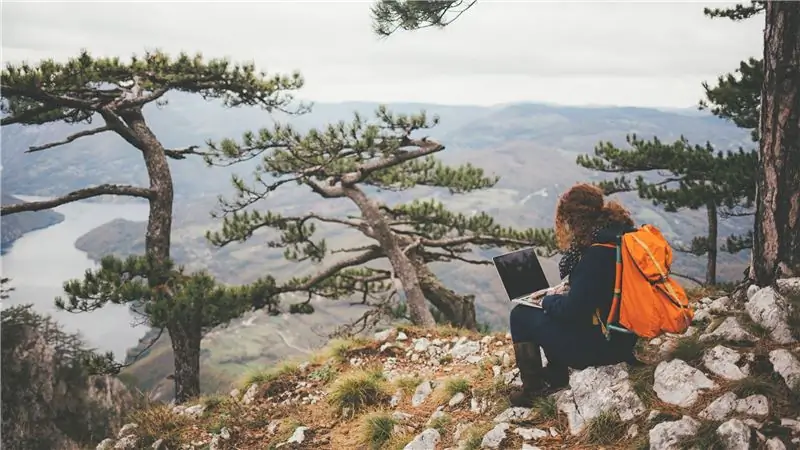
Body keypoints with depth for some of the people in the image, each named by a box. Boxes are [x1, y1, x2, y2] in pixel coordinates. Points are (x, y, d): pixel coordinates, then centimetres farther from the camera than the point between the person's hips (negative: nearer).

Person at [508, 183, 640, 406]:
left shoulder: (598, 253, -28)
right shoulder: (617, 234, 2)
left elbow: (572, 310, -24)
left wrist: (549, 299, -5)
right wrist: (568, 288, 7)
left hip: (601, 344, -10)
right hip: (621, 332, 10)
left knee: (521, 315, 0)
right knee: (551, 310, 25)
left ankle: (533, 388, 13)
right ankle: (556, 374, 31)